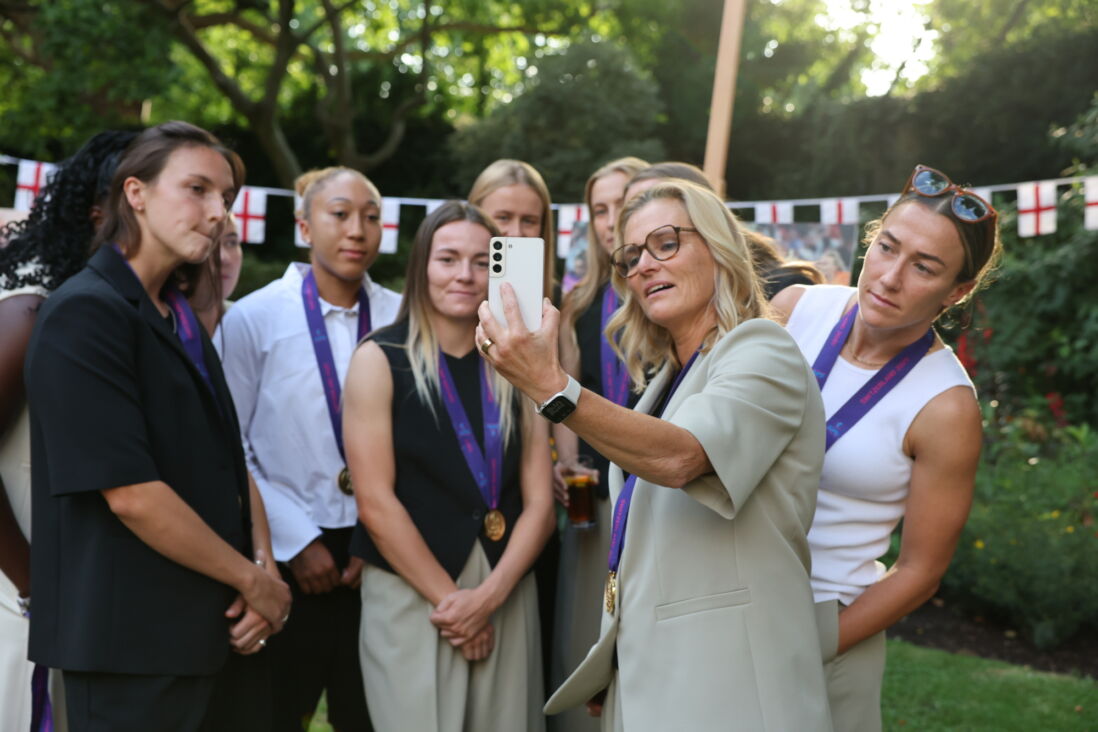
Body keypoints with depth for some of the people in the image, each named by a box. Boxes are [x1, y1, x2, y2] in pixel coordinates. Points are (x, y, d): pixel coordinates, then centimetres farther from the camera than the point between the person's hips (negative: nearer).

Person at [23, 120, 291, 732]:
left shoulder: (181, 318, 12)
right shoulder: (86, 313, -15)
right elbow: (129, 492, -22)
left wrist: (264, 562, -4)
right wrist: (253, 579, -13)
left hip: (198, 633, 8)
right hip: (127, 641, -8)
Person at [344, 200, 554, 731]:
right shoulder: (379, 359, -2)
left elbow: (539, 503, 3)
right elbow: (375, 503, -8)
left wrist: (488, 596, -9)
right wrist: (449, 597, -9)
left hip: (508, 601, 3)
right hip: (410, 598, -3)